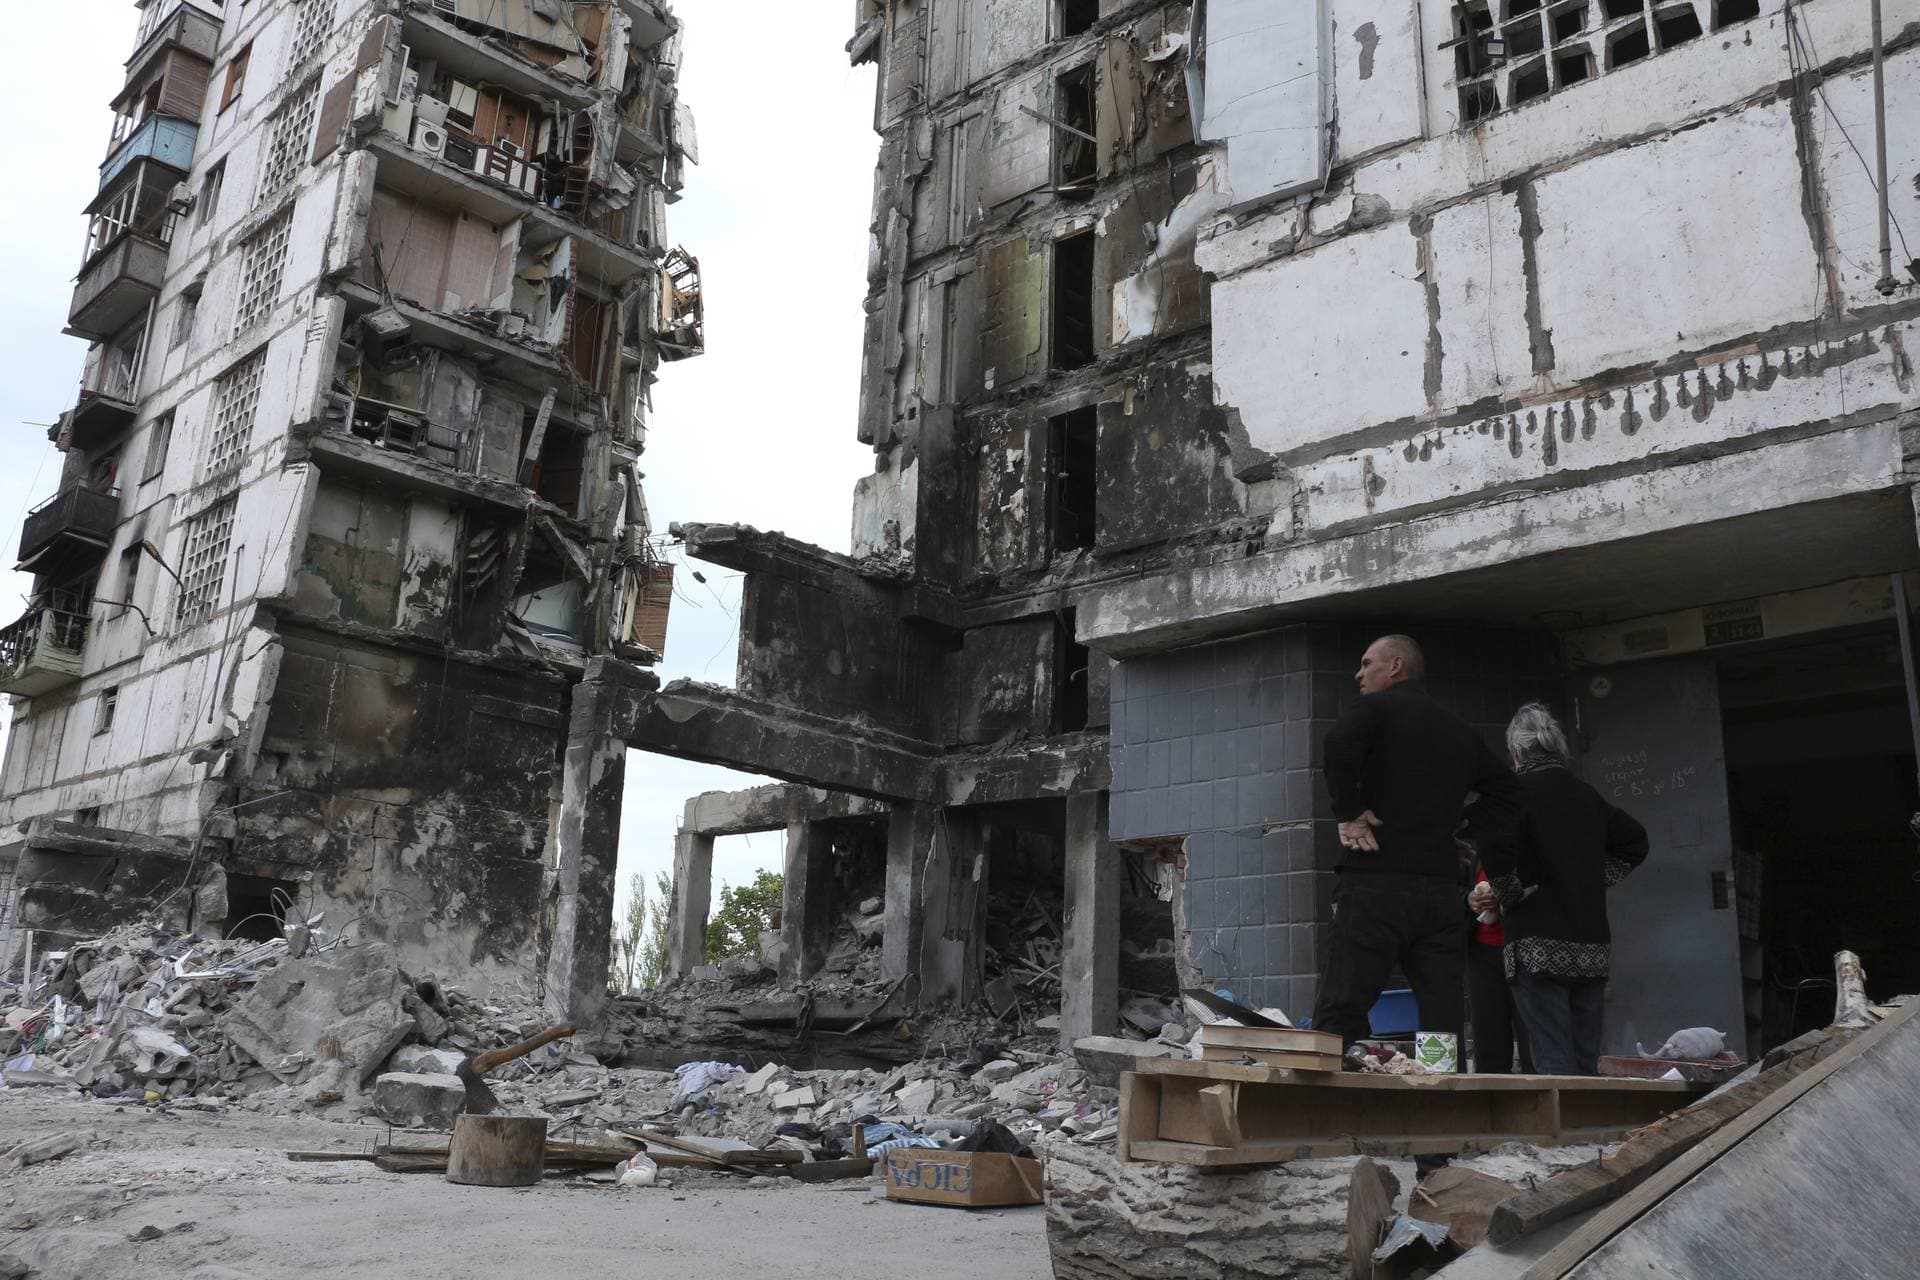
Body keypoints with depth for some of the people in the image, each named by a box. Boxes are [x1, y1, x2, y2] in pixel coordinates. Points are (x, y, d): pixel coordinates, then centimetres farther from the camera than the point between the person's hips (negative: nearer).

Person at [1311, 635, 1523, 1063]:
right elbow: (1505, 792, 26)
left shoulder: (1379, 707, 0)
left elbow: (1340, 743, -21)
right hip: (1442, 890, 6)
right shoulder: (1461, 732, 21)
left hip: (1377, 886, -6)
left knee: (1339, 1013, -6)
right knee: (1444, 1023, 8)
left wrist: (1348, 814, -12)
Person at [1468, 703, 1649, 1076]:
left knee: (1554, 1065, -6)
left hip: (1539, 947, -6)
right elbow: (1635, 842, 24)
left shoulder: (1516, 790, -7)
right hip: (1593, 947, 6)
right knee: (1587, 1066, 11)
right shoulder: (1586, 794, 13)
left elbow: (1494, 846, -23)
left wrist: (1508, 895, -6)